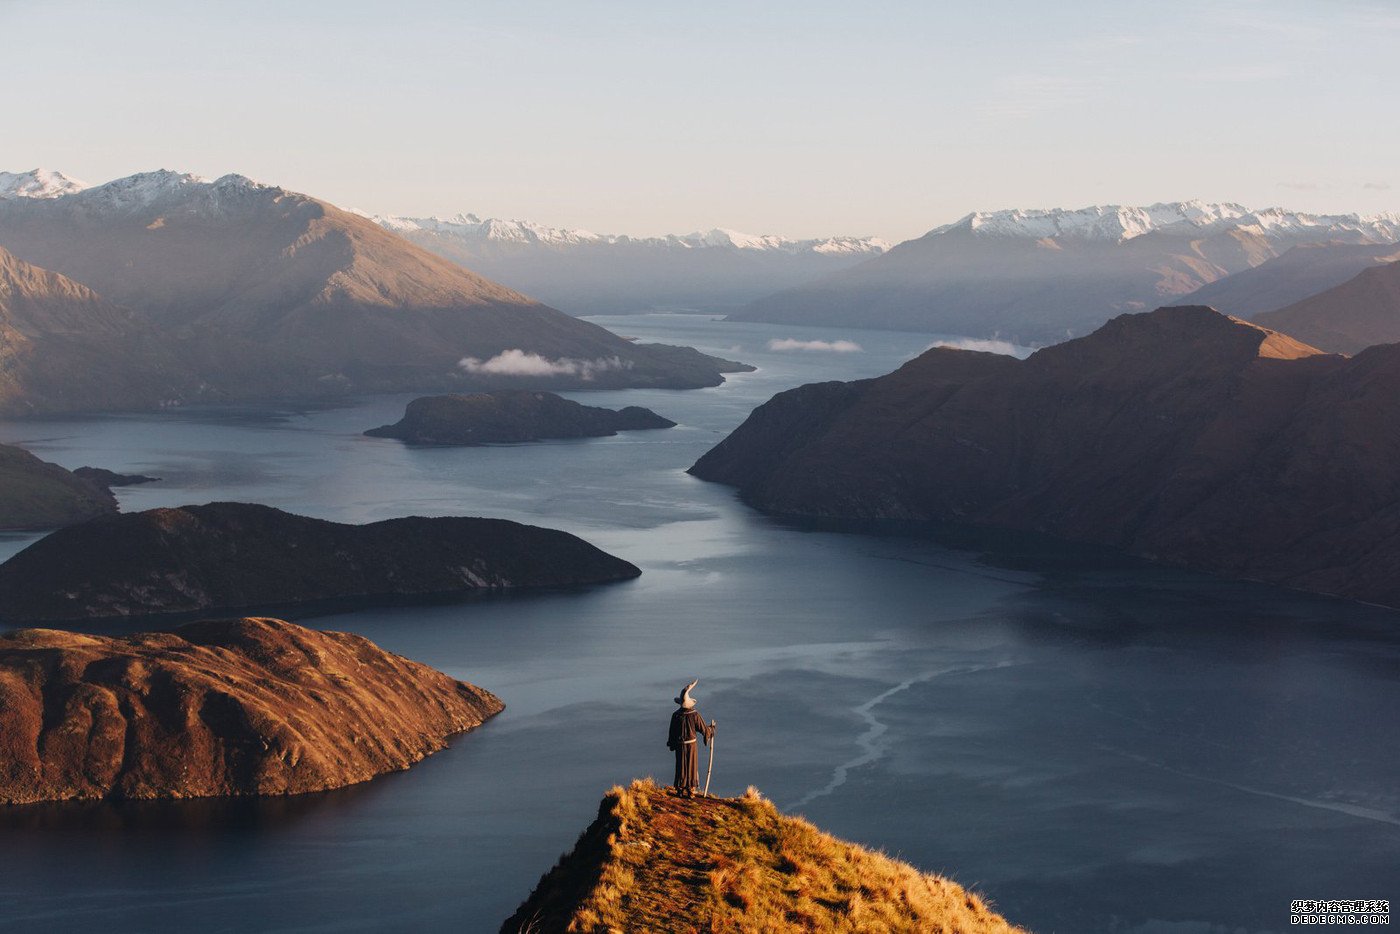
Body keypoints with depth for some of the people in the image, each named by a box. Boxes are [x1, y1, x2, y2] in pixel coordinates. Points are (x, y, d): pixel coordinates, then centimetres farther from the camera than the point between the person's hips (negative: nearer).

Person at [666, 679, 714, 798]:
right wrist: (711, 727, 13)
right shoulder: (695, 714, -15)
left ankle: (680, 790, 13)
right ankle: (691, 791, 8)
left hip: (679, 745, 1)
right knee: (692, 767, 7)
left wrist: (671, 745, 10)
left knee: (681, 767, 11)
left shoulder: (675, 715, -12)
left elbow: (672, 732, -4)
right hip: (692, 744, -1)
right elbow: (704, 730, -9)